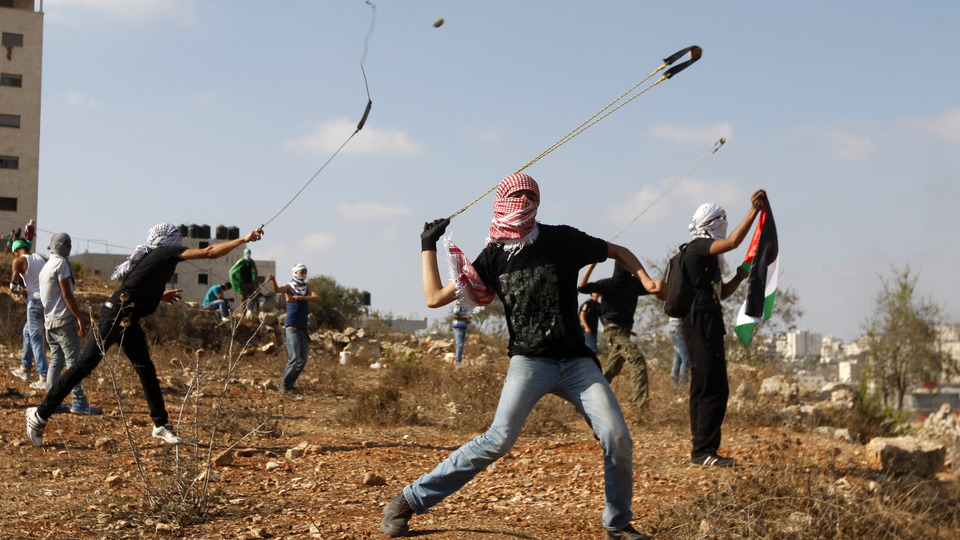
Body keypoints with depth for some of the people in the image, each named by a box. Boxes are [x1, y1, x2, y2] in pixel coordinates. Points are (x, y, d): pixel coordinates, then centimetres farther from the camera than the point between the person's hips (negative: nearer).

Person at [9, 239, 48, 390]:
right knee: (28, 331, 24)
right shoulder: (42, 258, 14)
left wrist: (23, 290, 10)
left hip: (35, 300, -7)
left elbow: (13, 285, -9)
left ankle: (43, 377, -10)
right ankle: (25, 368, 31)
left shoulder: (18, 261, -5)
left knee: (35, 338, -3)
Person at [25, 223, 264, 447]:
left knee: (146, 370, 9)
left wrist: (159, 296, 23)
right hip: (115, 316, -10)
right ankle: (41, 414, -1)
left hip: (129, 322, 10)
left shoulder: (152, 258, 19)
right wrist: (244, 239, -6)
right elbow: (209, 252, -9)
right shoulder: (166, 252, -4)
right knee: (84, 366, -6)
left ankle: (161, 424, 14)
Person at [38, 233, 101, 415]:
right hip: (64, 320, -9)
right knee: (73, 361, -8)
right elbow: (66, 294, -15)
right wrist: (80, 318, -14)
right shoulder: (61, 263, -10)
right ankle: (79, 403, -9)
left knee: (55, 362, 10)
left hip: (50, 321, 9)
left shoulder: (46, 266, 18)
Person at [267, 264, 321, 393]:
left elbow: (317, 298, -5)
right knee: (294, 358, -14)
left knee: (303, 359, 7)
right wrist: (273, 280, -45)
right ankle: (284, 384, -4)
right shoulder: (289, 287, -1)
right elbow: (278, 290, -24)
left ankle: (290, 383, 19)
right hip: (291, 327, -6)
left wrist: (300, 297, -18)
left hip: (303, 328, 6)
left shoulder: (307, 287, 12)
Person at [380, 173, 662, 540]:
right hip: (529, 362, -1)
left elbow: (617, 252, 14)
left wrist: (645, 279, -2)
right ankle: (408, 502, -12)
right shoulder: (493, 256, 3)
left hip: (576, 362, 1)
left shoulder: (561, 240, -1)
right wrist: (428, 245, 7)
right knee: (500, 439, -20)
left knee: (617, 438, -12)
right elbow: (435, 297, 6)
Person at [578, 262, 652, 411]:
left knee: (612, 369, 10)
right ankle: (640, 402, -29)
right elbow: (582, 287, -19)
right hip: (614, 330, -7)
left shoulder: (634, 283, 9)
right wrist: (592, 266, -26)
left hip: (625, 331, 7)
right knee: (637, 359, -22)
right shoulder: (607, 284, -8)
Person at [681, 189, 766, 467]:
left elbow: (720, 292, 26)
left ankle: (701, 448, 16)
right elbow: (732, 242, -24)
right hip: (702, 322, -11)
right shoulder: (698, 247, -7)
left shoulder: (705, 254, 23)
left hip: (704, 326, 11)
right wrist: (754, 211, -22)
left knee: (703, 388, 12)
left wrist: (740, 276, 13)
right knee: (713, 389, -12)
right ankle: (704, 451, -13)